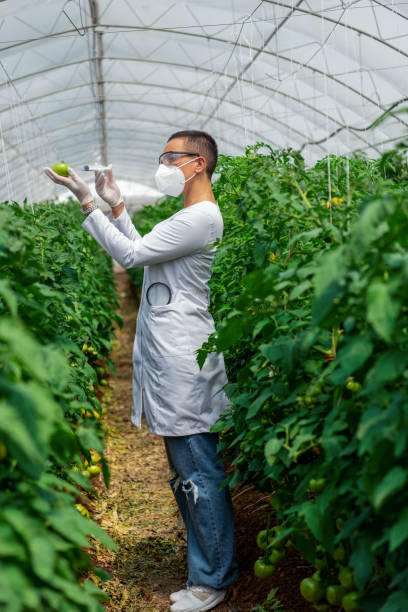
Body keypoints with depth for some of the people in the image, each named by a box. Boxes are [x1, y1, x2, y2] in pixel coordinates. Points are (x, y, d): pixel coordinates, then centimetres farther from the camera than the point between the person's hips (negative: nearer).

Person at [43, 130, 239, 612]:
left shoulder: (202, 218, -14)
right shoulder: (189, 217, 19)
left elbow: (131, 255, -14)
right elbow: (144, 254, 23)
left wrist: (87, 202, -9)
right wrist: (116, 206, 18)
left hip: (183, 362, -11)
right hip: (169, 359, 11)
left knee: (198, 472, -1)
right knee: (185, 471, 17)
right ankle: (211, 566, 30)